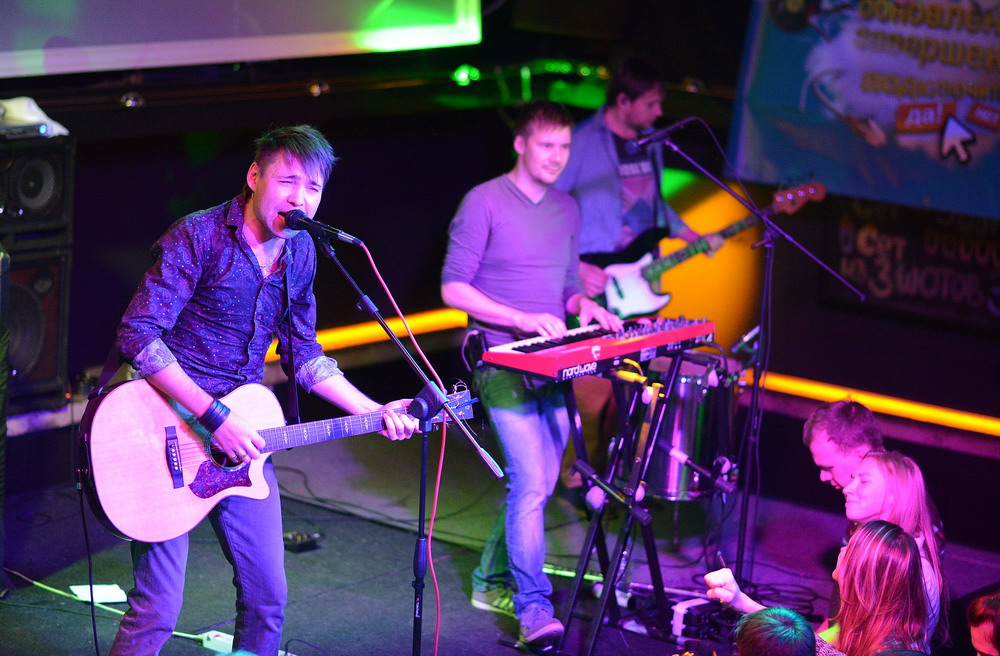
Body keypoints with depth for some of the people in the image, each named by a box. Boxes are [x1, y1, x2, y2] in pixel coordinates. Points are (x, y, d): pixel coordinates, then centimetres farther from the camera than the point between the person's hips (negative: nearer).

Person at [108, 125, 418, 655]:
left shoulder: (299, 253, 7)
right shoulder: (198, 237, -14)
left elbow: (302, 353, 17)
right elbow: (138, 335, -20)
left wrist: (376, 412, 8)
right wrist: (213, 416, -25)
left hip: (241, 435, 7)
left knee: (267, 597, 9)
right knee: (157, 609, -8)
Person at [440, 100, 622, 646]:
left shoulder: (566, 209, 14)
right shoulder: (484, 202, -7)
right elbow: (453, 288, -11)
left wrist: (584, 305, -1)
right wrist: (521, 320, -21)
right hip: (503, 364, -7)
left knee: (540, 485, 11)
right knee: (530, 483, -16)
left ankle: (491, 580, 29)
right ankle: (533, 607, -13)